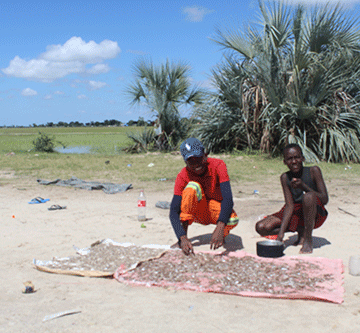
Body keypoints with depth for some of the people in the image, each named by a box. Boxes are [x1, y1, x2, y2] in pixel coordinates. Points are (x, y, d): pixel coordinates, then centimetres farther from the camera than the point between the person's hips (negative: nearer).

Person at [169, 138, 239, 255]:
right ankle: (183, 237, -23)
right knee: (192, 187, -31)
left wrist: (220, 227, -50)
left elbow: (228, 199, -34)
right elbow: (173, 212, -26)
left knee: (232, 220, -36)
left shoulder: (218, 165, -22)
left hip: (217, 211, 0)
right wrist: (183, 238, -44)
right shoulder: (183, 176, -20)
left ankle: (222, 235, 2)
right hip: (198, 213, 0)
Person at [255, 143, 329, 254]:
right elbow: (289, 206, -9)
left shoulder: (313, 171, -11)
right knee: (261, 227, -13)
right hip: (296, 214, 4)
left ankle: (308, 239, -20)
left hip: (315, 214, -4)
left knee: (308, 196, -37)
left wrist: (304, 187, -29)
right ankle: (300, 230, 5)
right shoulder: (285, 177, -4)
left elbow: (325, 200, -14)